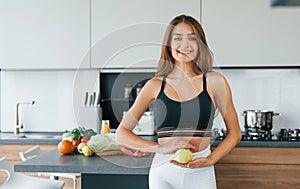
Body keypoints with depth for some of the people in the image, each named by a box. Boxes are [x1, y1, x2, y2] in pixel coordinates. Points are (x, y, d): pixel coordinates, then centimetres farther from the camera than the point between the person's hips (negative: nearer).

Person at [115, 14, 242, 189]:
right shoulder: (155, 85, 1)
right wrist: (159, 147, -12)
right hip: (163, 173, 1)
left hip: (200, 174, 0)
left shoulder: (214, 81, 0)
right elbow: (122, 134, 2)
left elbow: (235, 134, 6)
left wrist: (210, 160, -9)